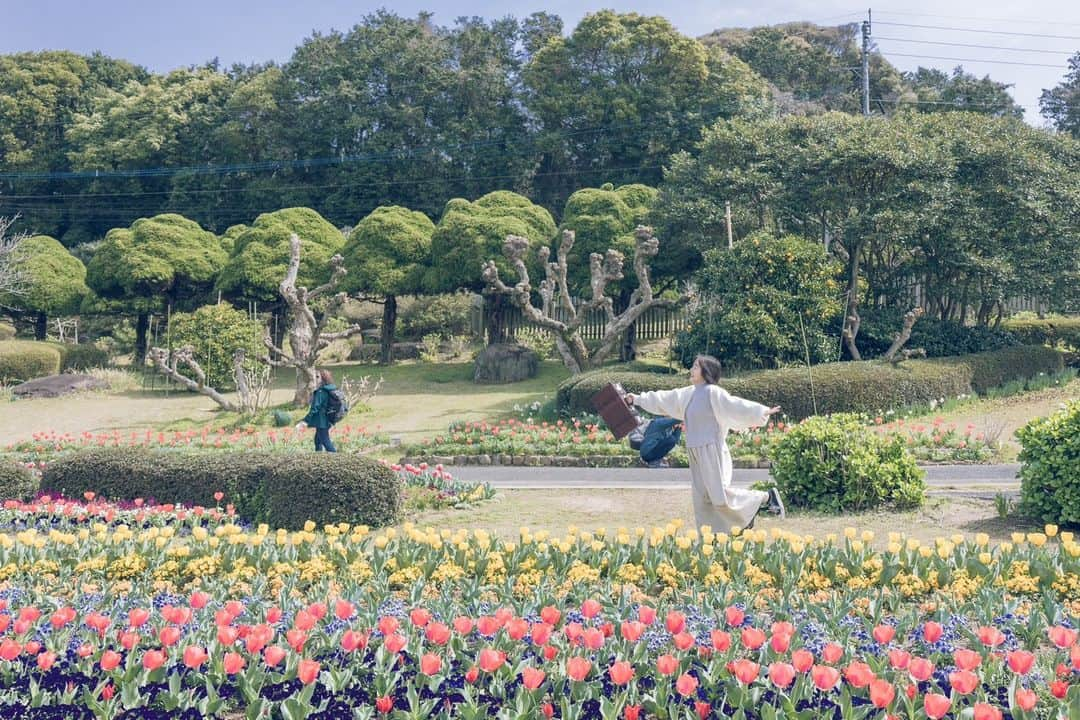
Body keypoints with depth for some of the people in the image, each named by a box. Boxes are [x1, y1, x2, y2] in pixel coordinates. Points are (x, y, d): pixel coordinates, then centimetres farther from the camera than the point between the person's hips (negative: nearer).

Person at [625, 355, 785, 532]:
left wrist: (762, 412, -35)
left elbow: (735, 405, -22)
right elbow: (663, 399, 22)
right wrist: (637, 399, 27)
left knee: (720, 495, -9)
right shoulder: (689, 394, 12)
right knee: (702, 498, 6)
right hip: (696, 454, 8)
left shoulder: (713, 392, -11)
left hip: (711, 451, -8)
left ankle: (767, 497, 8)